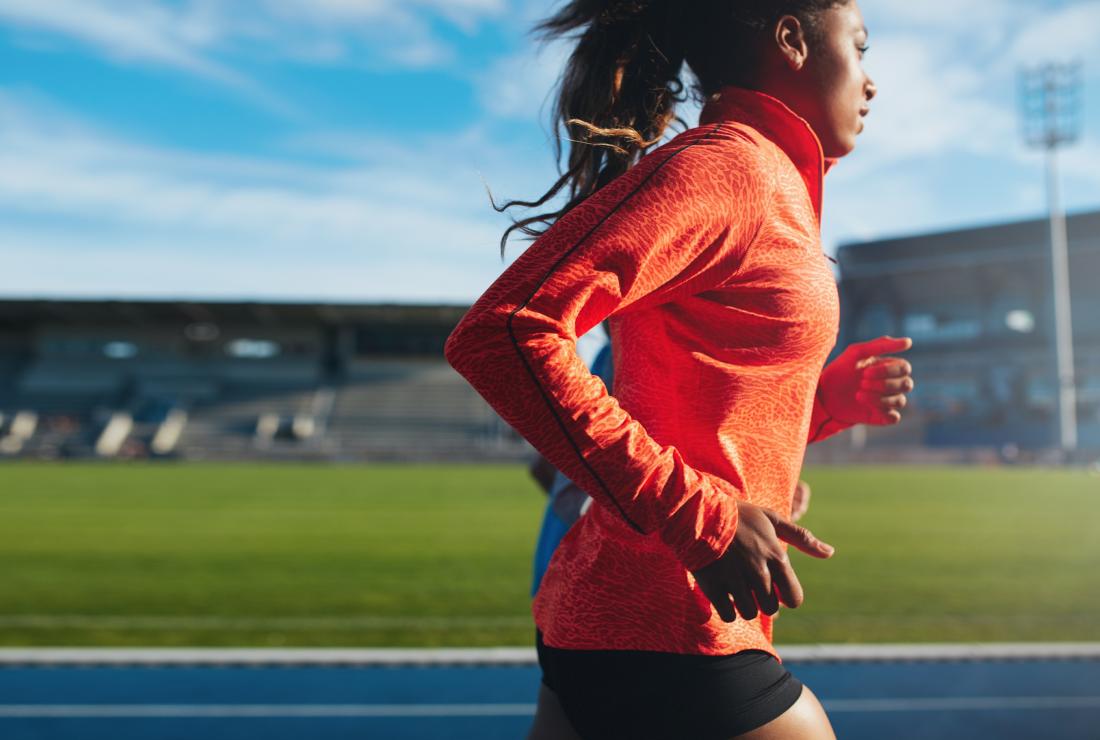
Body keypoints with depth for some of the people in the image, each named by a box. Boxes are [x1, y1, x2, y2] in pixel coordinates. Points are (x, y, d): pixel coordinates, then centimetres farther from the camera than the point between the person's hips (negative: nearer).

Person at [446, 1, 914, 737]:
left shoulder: (765, 185, 15)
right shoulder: (723, 166, -14)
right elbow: (503, 332, -25)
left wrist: (836, 395, 9)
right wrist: (700, 518, -25)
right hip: (669, 642, -9)